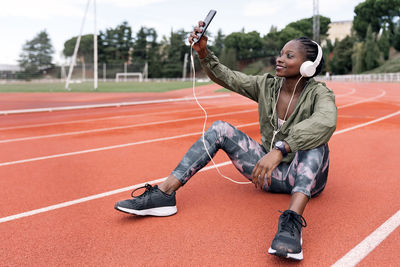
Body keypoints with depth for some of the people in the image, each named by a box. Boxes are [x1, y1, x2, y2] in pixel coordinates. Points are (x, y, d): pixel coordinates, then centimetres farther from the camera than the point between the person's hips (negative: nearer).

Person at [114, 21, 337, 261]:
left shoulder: (319, 93, -16)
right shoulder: (267, 86, 0)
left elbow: (325, 122, -39)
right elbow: (225, 77, 2)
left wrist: (279, 150, -52)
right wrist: (203, 52, -16)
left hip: (305, 177, -4)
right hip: (269, 173, 5)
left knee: (314, 139, -34)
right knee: (220, 129, -10)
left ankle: (292, 221, -53)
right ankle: (164, 194, -21)